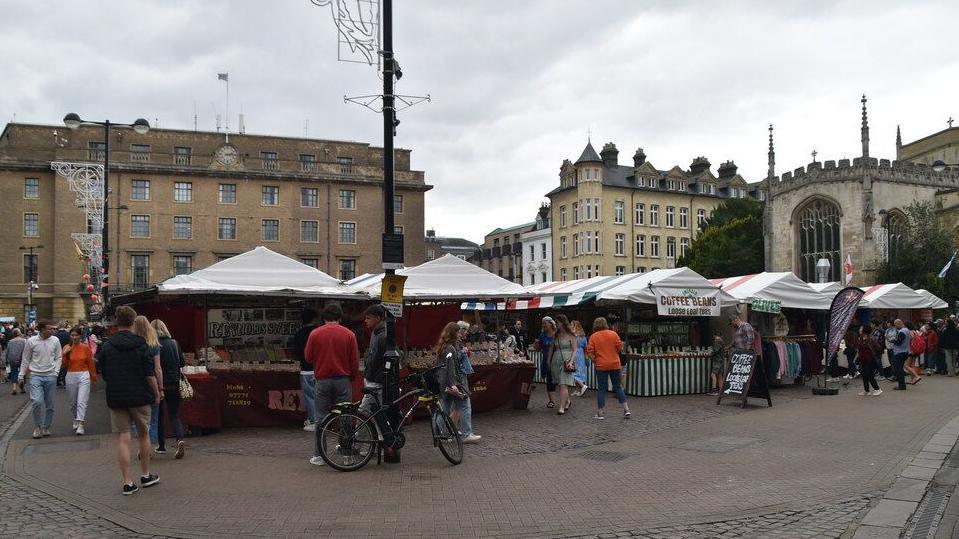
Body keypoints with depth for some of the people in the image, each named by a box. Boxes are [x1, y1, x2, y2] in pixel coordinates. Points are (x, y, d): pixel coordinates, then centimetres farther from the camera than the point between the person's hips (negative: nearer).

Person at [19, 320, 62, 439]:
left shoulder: (55, 340, 1)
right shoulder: (31, 341, -3)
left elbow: (58, 358, 6)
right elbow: (25, 359, 6)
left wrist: (56, 372, -5)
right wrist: (21, 375, 6)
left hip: (50, 376, 2)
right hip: (36, 375, -2)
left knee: (49, 405, 7)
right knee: (37, 401, -16)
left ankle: (46, 427, 22)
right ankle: (37, 426, 3)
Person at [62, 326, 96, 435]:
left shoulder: (85, 347, -2)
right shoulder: (67, 348, 1)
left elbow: (90, 363, 6)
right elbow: (64, 366, 1)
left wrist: (93, 377, 12)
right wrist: (64, 354, -13)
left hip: (84, 376, -2)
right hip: (70, 377, 3)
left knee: (82, 402, -12)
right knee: (73, 402, 15)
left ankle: (80, 425, -14)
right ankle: (76, 420, 37)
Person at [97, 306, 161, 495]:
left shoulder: (107, 346, -1)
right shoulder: (141, 345, -7)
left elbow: (104, 375, 6)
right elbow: (150, 374, -9)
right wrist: (156, 394, 3)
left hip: (116, 399, 1)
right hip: (140, 397, -1)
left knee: (123, 439, 3)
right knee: (143, 435, 15)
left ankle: (128, 482, 2)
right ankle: (146, 475, 24)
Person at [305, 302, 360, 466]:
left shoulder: (315, 334, -2)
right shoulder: (348, 334, -3)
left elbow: (308, 357, 5)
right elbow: (355, 361, -1)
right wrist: (352, 378, 15)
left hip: (322, 380, 0)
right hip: (343, 380, 0)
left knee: (321, 418, 7)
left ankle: (318, 456, 10)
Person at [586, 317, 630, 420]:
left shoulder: (593, 336, -4)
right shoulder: (613, 334, -2)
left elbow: (590, 352, -10)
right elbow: (620, 348, -3)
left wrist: (594, 361, 4)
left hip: (601, 366, -1)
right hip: (615, 365, 1)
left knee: (601, 389, 5)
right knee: (618, 387, 12)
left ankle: (600, 413, 6)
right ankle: (626, 409, 9)